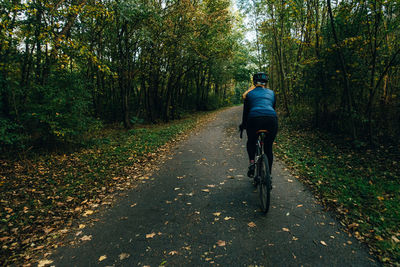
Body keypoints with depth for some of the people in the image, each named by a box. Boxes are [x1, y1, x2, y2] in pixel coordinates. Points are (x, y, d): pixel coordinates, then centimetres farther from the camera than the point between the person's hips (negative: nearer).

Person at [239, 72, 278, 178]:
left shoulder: (249, 93, 21)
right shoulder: (271, 93, 25)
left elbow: (245, 111, 24)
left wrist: (243, 125, 36)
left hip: (254, 119, -1)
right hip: (272, 119, 2)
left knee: (251, 142, 27)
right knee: (268, 148, 17)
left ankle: (252, 162, 7)